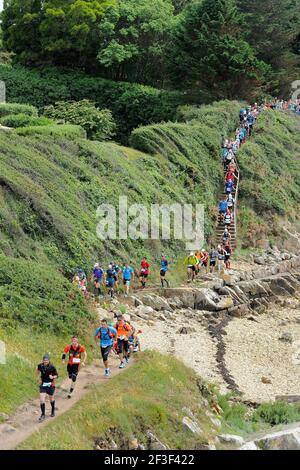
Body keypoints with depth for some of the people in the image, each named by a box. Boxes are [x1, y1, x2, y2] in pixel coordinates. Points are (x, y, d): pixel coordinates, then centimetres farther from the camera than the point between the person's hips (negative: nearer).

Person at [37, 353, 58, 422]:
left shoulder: (52, 367, -17)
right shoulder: (40, 365, -9)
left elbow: (56, 375, -10)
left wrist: (53, 377, -29)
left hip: (50, 385, -2)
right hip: (43, 385, 2)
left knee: (51, 399, 17)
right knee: (42, 400, -9)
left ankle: (53, 410, 44)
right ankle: (43, 415, 1)